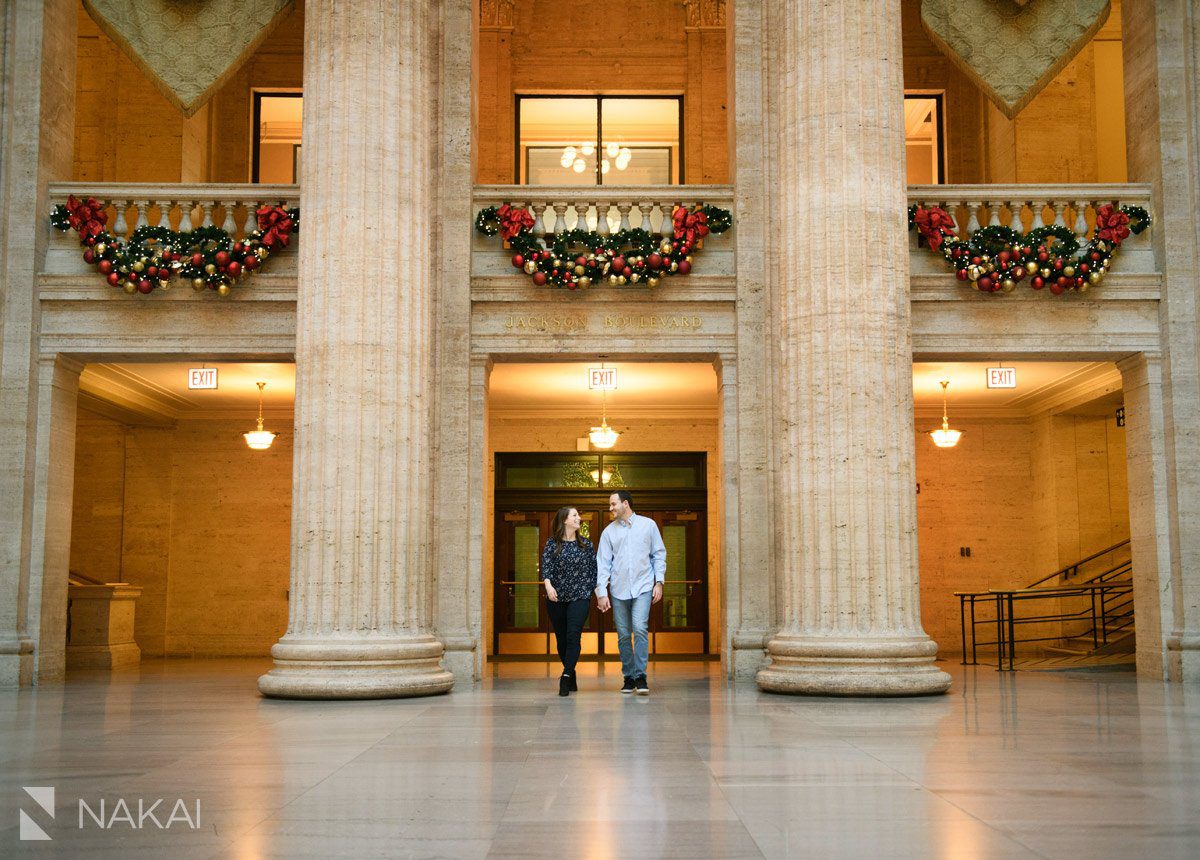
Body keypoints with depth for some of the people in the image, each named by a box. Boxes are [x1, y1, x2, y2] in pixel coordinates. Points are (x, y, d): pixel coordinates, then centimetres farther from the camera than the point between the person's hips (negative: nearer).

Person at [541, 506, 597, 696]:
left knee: (573, 636, -17)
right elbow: (545, 566, -7)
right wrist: (548, 585, -24)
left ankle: (566, 677, -21)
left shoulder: (586, 544, 8)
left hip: (580, 597, -1)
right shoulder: (552, 544, 3)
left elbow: (593, 569, 11)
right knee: (561, 639, 6)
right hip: (556, 598, 1)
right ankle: (571, 677, 22)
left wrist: (596, 591, 7)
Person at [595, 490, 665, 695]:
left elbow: (659, 554, 9)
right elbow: (603, 563, 5)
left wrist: (659, 582, 1)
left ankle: (640, 677, -13)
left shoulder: (648, 525, 6)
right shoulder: (609, 532, 8)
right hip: (618, 590, 2)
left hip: (643, 587, -2)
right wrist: (601, 592, -2)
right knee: (623, 635, 4)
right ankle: (628, 677, 15)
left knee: (640, 629, -17)